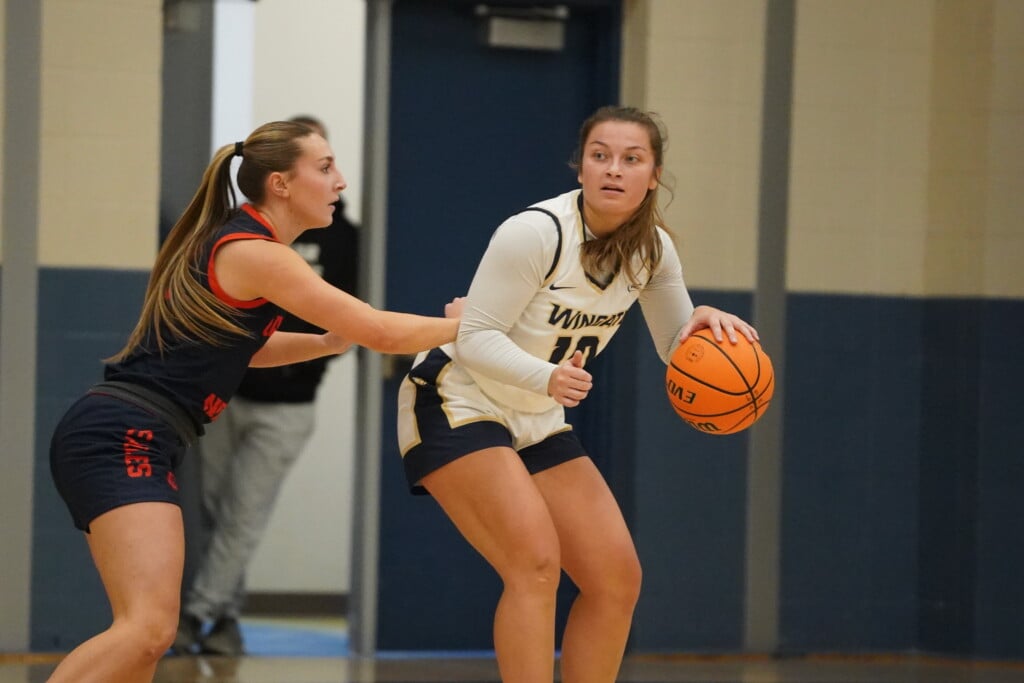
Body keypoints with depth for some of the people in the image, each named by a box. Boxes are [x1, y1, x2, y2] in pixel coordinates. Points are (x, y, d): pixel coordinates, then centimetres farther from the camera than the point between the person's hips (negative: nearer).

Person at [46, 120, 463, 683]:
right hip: (123, 438, -10)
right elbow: (383, 332, -8)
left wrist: (328, 341, 24)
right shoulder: (257, 256, -10)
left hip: (117, 439, 10)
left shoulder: (229, 244, 18)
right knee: (147, 628, -22)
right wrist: (462, 324, 8)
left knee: (145, 635, 11)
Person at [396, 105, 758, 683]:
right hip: (456, 405, -7)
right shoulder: (536, 233, -24)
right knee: (536, 560, -26)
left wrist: (706, 324, -18)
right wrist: (548, 377, -42)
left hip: (538, 422, 7)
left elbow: (679, 348, 6)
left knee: (617, 579, 0)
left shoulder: (653, 249, -3)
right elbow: (476, 336, -24)